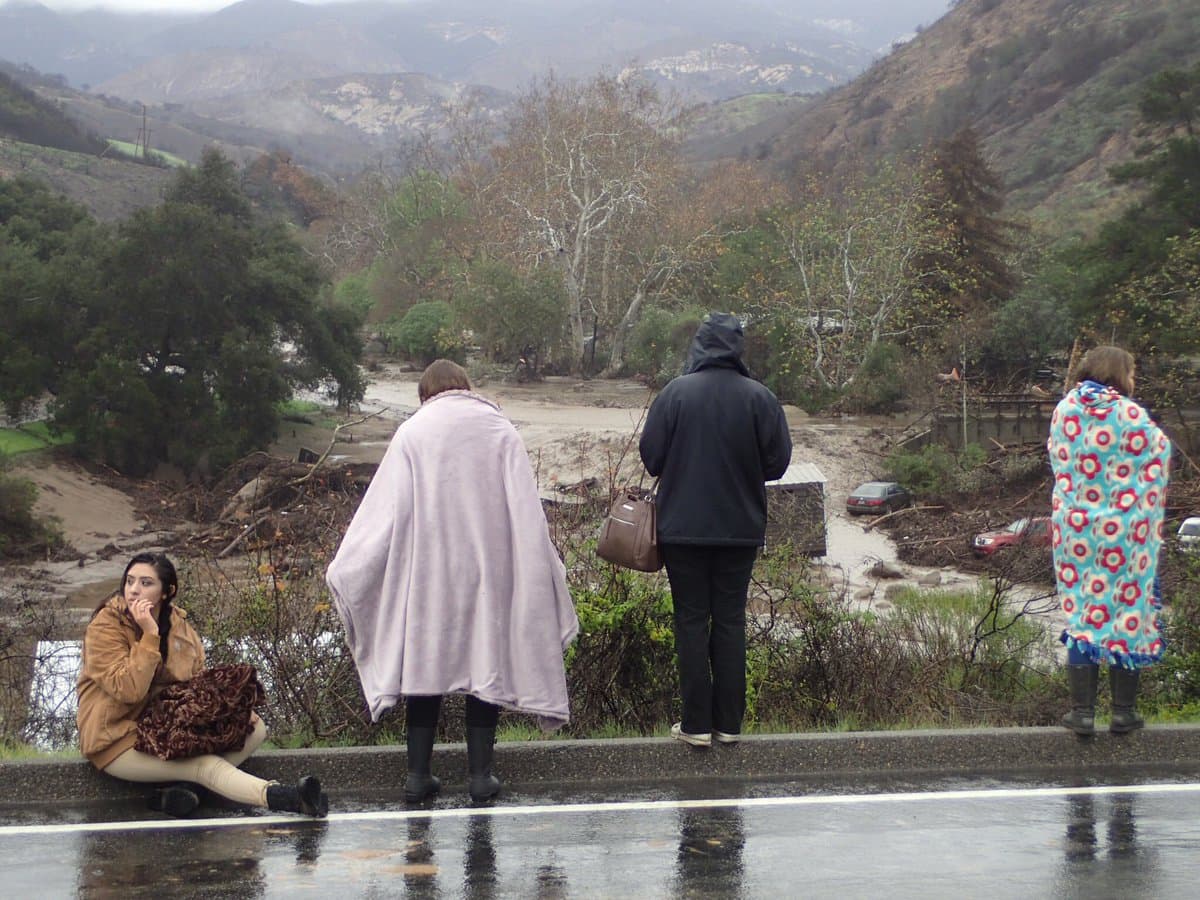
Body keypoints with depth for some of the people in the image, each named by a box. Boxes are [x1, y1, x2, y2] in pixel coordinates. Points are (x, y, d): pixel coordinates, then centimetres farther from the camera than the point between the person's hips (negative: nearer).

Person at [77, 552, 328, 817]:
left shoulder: (178, 623, 6)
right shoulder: (104, 627, -12)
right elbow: (129, 691, -22)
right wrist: (149, 635, -26)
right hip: (119, 739, -7)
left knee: (254, 728, -6)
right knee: (207, 764, -29)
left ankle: (179, 789, -23)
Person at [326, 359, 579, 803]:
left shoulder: (413, 432, -1)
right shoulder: (501, 430, 1)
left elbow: (385, 510, -4)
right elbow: (526, 513, -2)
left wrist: (345, 567, 4)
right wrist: (543, 573, 5)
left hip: (428, 571, 0)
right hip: (490, 571, 0)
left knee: (424, 662, 8)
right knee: (486, 663, 8)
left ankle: (418, 774, 10)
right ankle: (480, 774, 8)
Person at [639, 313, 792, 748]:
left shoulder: (675, 393, -9)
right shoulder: (759, 398, -7)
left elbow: (650, 456, -6)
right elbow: (778, 462, -3)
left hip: (683, 528, -1)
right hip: (741, 528, 1)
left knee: (692, 621, 5)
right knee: (731, 621, 10)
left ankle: (696, 724, 5)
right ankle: (729, 722, 12)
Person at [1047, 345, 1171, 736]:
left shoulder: (1064, 410, 1)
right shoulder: (1130, 415, -12)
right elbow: (1160, 452, -2)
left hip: (1074, 527, 3)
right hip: (1125, 532, -3)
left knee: (1081, 614, 8)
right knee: (1129, 614, 8)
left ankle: (1082, 711, 7)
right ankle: (1123, 711, 13)